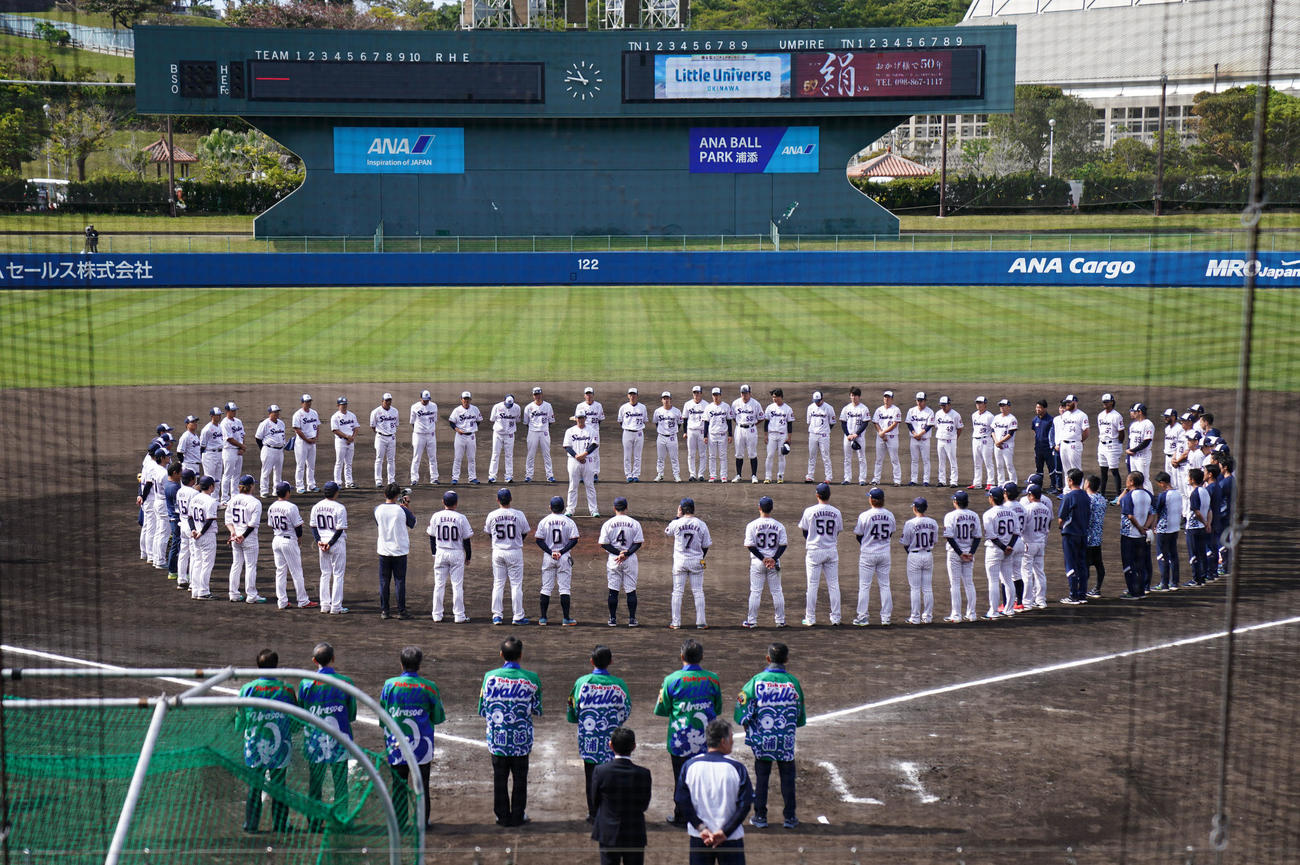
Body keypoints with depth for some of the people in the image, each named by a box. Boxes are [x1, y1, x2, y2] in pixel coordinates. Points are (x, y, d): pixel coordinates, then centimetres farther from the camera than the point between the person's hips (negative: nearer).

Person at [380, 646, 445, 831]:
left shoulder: (390, 685, -6)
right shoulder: (429, 687, -9)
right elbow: (438, 718, -1)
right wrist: (439, 700, 17)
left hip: (396, 745, 1)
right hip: (422, 745, -1)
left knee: (398, 784, 11)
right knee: (422, 785, 11)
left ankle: (399, 822, 15)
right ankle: (422, 821, 16)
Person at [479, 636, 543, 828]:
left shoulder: (490, 677, -8)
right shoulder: (532, 679, -8)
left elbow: (482, 710, 0)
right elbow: (537, 711, 1)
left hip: (497, 739, 0)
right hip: (521, 739, 0)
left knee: (500, 778, 12)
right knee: (520, 779, 12)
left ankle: (502, 816, 18)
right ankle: (518, 816, 17)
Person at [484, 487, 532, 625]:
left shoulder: (492, 515, -4)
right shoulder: (518, 514, -8)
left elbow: (489, 534, 8)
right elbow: (525, 533, 2)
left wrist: (484, 528, 29)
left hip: (498, 552, 2)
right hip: (515, 552, -2)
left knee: (498, 584, 10)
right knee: (516, 585, 4)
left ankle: (497, 615, 10)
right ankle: (518, 616, 5)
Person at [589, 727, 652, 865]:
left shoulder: (600, 771, -15)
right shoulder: (643, 774, -14)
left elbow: (595, 804, -4)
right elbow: (644, 806, -3)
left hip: (608, 834, 0)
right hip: (635, 837, 0)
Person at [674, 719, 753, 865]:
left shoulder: (690, 765, -5)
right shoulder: (736, 768, -11)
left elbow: (682, 801, -5)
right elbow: (745, 805, -12)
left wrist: (701, 828, -6)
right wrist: (725, 832, -9)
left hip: (698, 837, 2)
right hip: (731, 839, -2)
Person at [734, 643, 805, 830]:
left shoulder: (757, 681, -10)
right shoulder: (793, 683, -6)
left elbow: (742, 708, -7)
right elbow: (800, 716, 3)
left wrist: (747, 725, 11)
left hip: (762, 740, 0)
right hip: (786, 741, 0)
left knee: (762, 778, 11)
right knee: (787, 778, 12)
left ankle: (760, 817, 16)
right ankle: (790, 817, 18)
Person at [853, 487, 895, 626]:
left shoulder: (864, 515, -12)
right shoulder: (890, 515, 0)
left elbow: (858, 535, -6)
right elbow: (891, 534, 11)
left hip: (868, 553, -4)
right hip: (885, 553, 4)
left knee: (864, 585, 3)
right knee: (885, 585, 10)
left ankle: (862, 617, 3)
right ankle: (886, 617, 12)